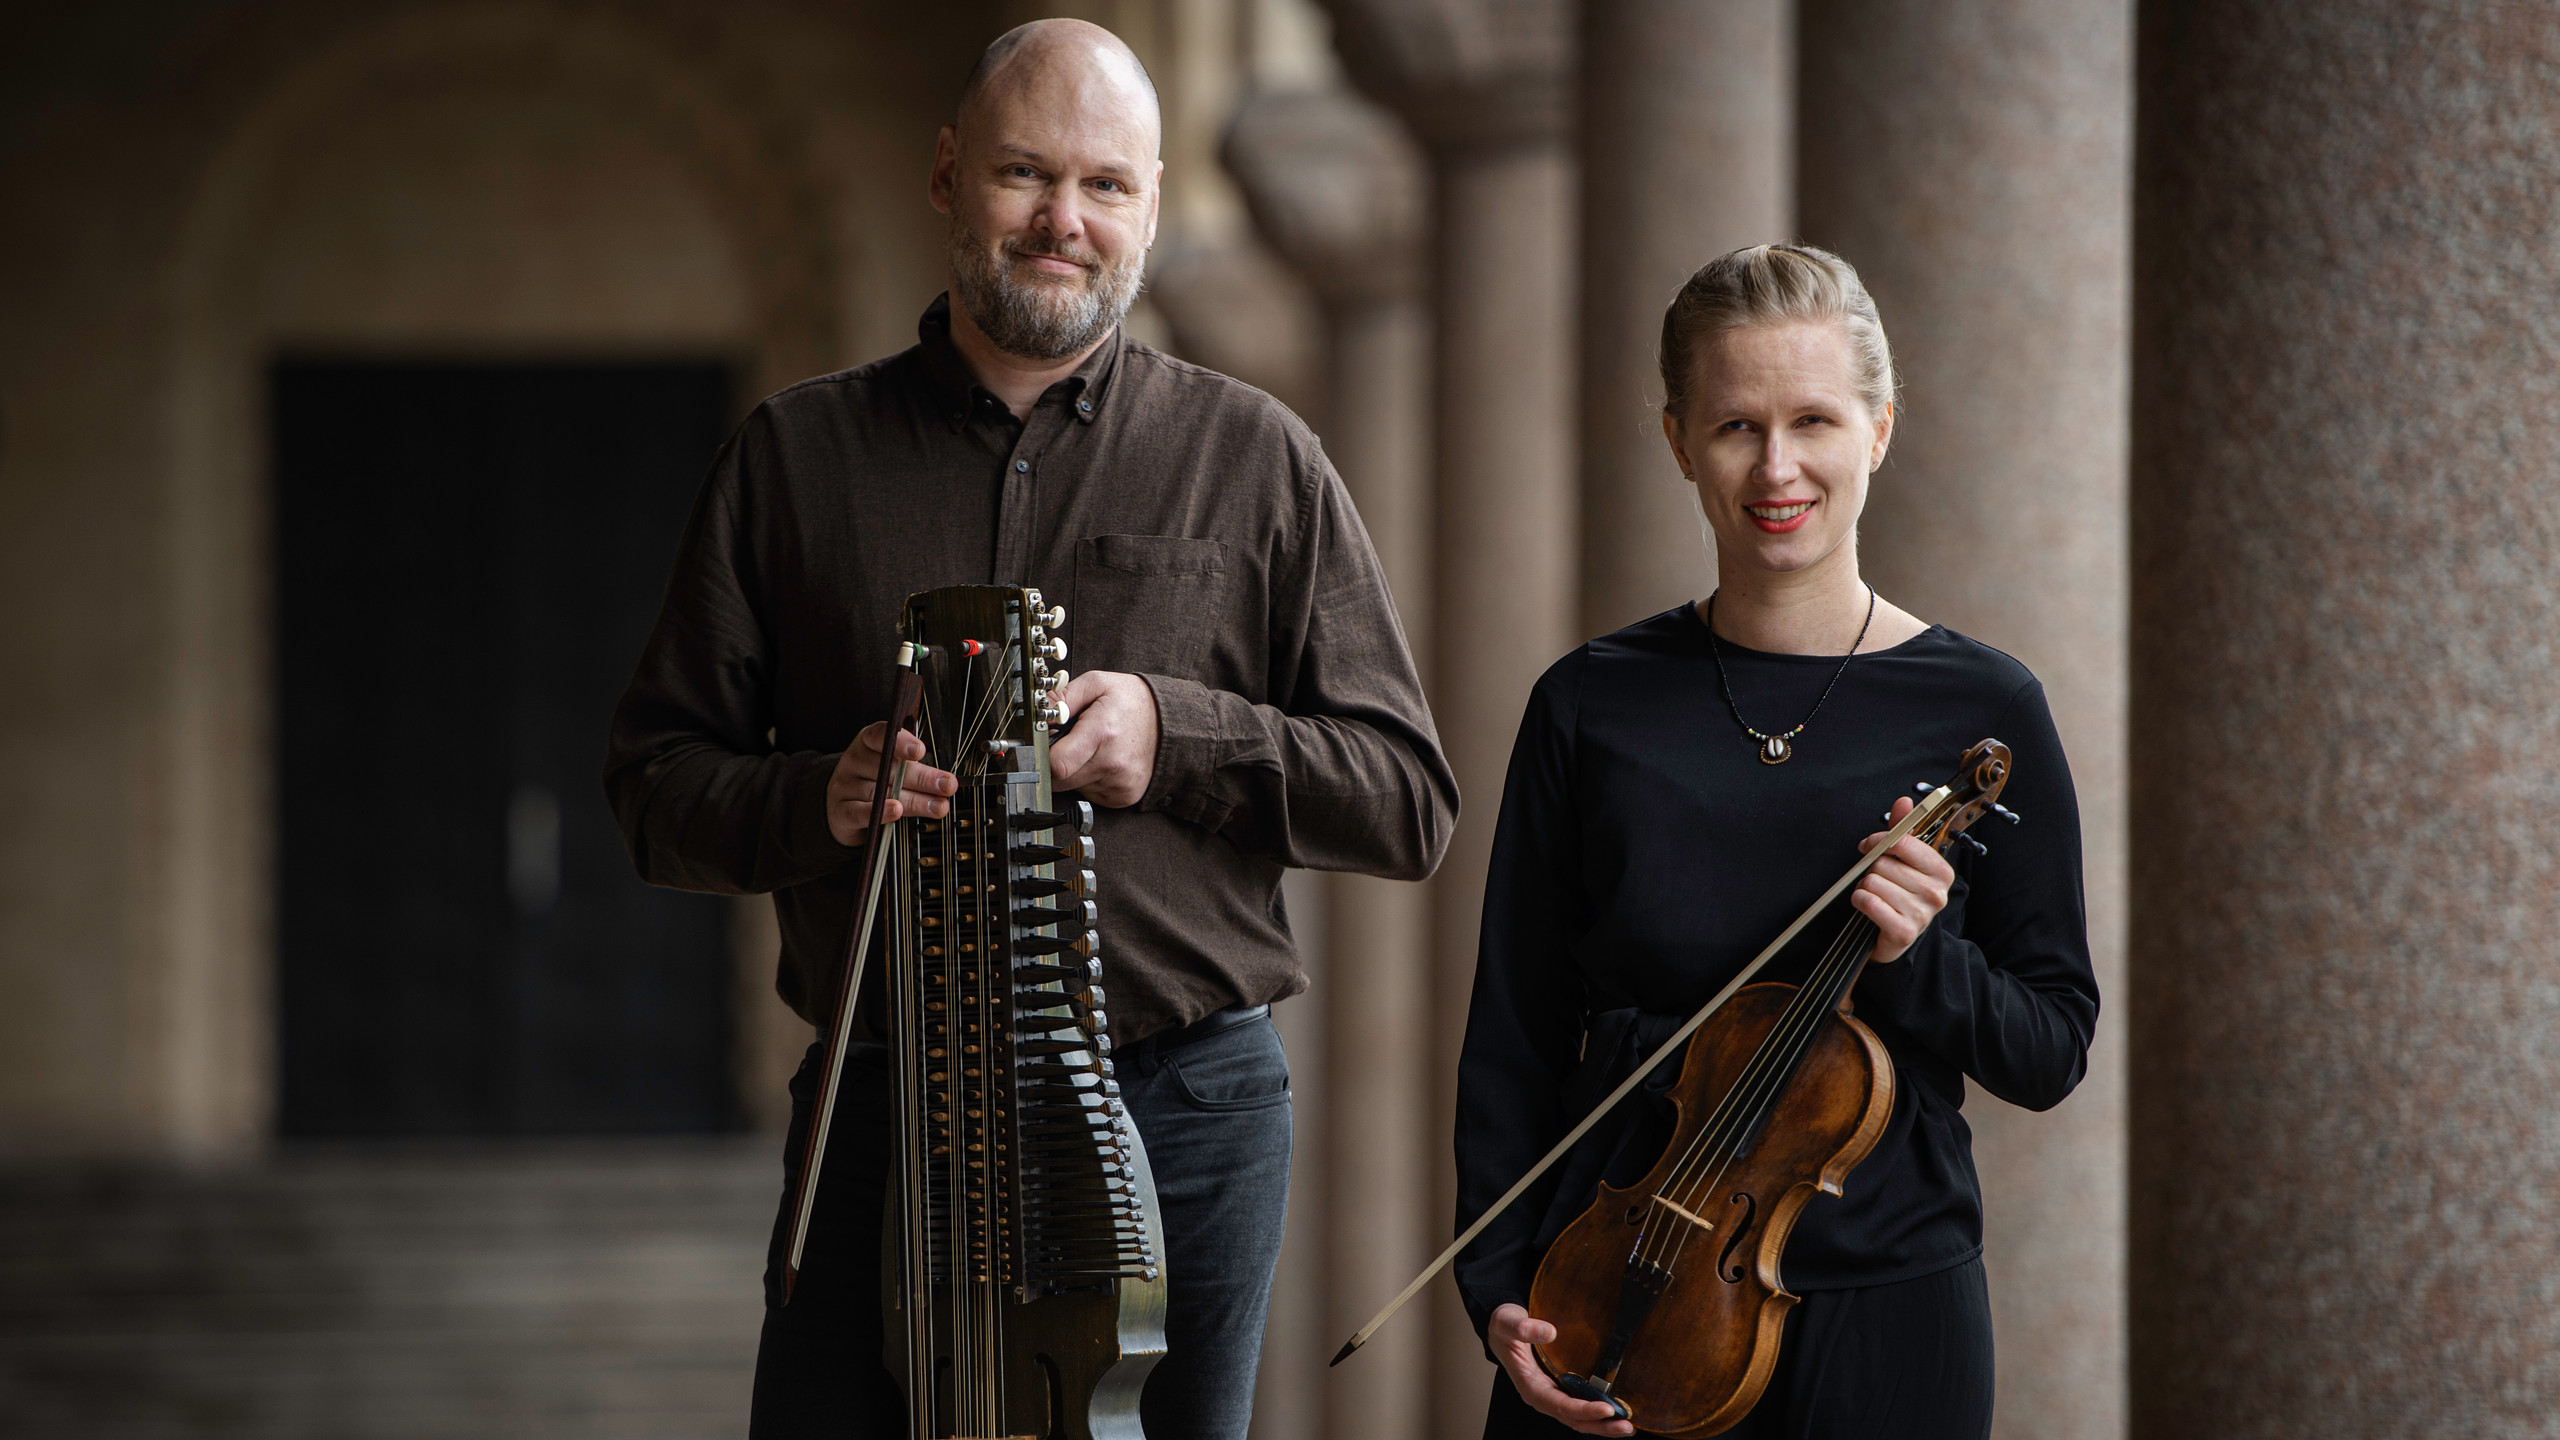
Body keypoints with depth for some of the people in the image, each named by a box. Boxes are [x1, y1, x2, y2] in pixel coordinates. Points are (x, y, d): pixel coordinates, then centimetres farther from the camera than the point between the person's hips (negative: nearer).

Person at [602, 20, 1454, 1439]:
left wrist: (1179, 735, -12)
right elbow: (653, 785, 9)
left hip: (1182, 1115, 0)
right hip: (878, 1119, 0)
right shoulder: (796, 454, 9)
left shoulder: (1251, 459, 6)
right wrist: (816, 801, -12)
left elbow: (1410, 801, 4)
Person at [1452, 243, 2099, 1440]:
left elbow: (2050, 1049, 1)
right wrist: (1498, 1293, -5)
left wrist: (1916, 959, -17)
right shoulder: (1593, 710, 1)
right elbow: (1513, 1034, 4)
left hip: (1881, 1314, -1)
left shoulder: (1975, 712, -2)